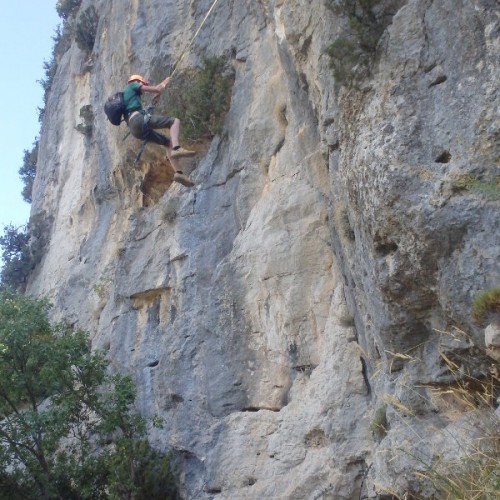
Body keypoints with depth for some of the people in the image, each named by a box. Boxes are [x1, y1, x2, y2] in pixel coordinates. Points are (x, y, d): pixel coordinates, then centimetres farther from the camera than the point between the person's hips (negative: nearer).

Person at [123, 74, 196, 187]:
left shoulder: (124, 95, 37)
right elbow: (157, 89, 8)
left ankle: (178, 172, -6)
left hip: (134, 129, 8)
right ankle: (176, 148, -34)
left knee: (168, 142, 13)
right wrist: (165, 82, 29)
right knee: (175, 121, -6)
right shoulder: (133, 85, 14)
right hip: (139, 119, -8)